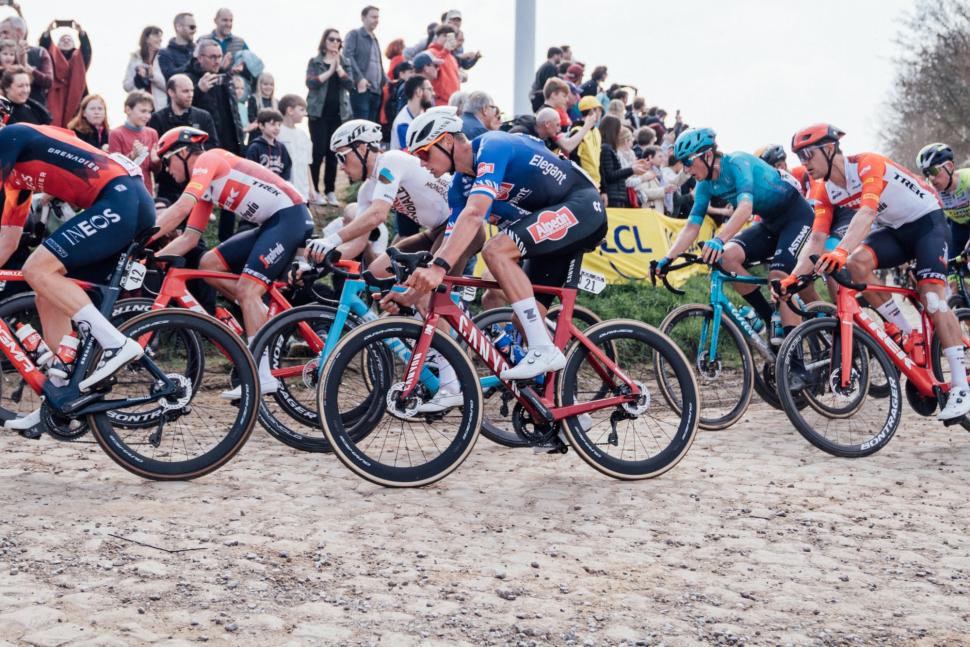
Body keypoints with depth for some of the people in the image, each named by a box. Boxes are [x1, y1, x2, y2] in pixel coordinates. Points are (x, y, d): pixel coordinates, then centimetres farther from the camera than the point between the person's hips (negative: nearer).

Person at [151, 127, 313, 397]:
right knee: (209, 264, 6)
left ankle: (263, 376, -17)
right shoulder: (205, 187, 19)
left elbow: (181, 207, -21)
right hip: (269, 224, 10)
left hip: (290, 216, -10)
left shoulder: (208, 159, -8)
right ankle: (270, 319, 7)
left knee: (247, 290, -17)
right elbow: (189, 237, 14)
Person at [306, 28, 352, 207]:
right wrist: (330, 70, -12)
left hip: (338, 113, 3)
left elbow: (350, 85, -3)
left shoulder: (344, 62, 11)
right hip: (319, 112, -3)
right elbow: (311, 83, -13)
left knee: (333, 152, 3)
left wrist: (338, 67, -10)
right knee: (319, 151, -7)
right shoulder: (314, 62, 3)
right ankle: (313, 190, 1)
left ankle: (330, 191, 9)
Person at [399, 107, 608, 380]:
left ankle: (545, 351, -24)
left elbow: (474, 214, -35)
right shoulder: (460, 186, 5)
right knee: (527, 315, 3)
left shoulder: (492, 147, -21)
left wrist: (439, 267, -44)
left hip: (582, 206, -9)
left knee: (496, 250, -26)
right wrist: (411, 291, -6)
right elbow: (453, 243, 4)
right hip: (552, 232, 9)